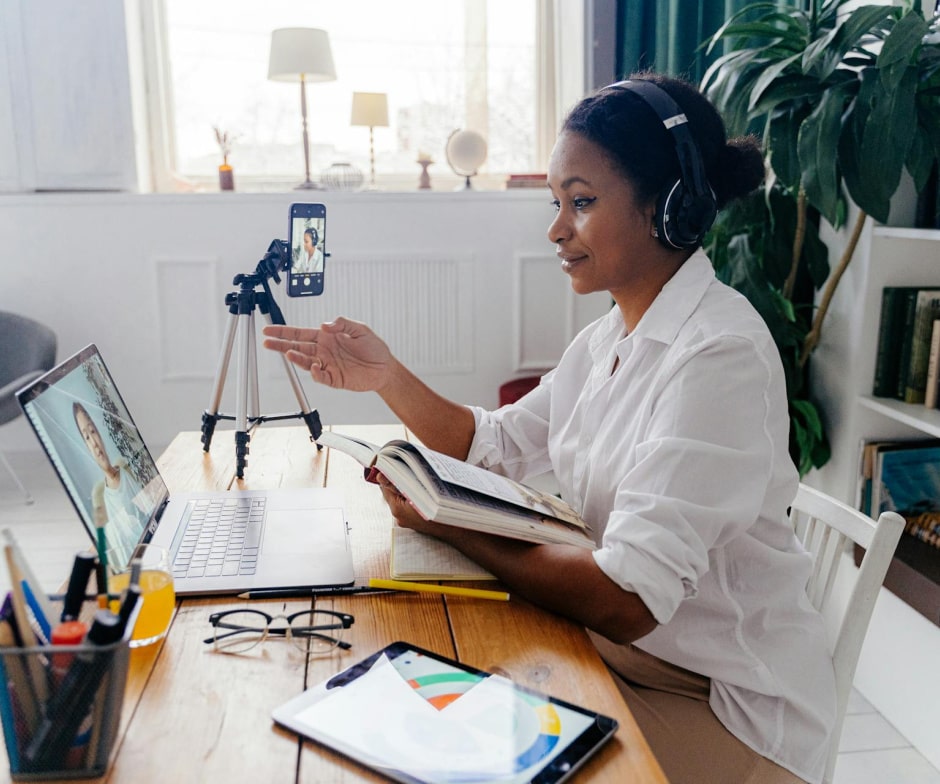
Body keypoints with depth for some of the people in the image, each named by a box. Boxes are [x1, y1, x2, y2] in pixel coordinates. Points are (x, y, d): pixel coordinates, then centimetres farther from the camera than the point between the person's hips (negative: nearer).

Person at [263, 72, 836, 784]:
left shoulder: (720, 356, -25)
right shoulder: (610, 338, 4)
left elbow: (626, 600, -30)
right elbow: (497, 444, 11)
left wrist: (446, 523, -21)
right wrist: (386, 377, -2)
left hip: (726, 706, -7)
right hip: (619, 647, 7)